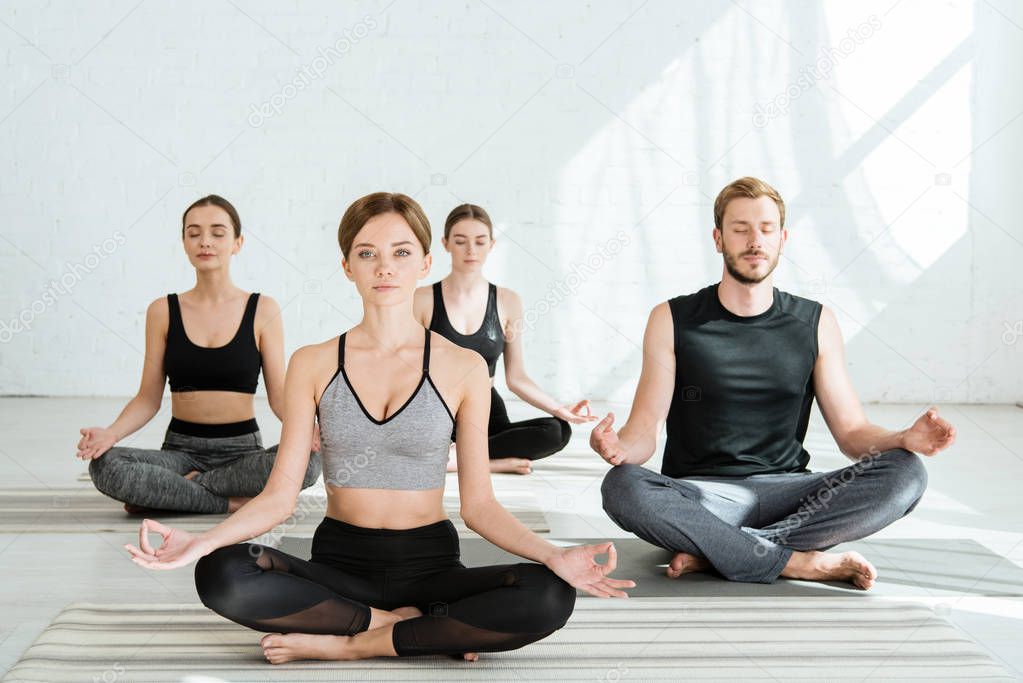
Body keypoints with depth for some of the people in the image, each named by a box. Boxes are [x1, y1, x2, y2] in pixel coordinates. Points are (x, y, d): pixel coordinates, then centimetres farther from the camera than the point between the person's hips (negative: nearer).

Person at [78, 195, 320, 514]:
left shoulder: (262, 310, 1)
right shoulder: (163, 311, 5)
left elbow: (279, 395, -1)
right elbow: (148, 398, 4)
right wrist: (110, 433, -15)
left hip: (242, 450, 0)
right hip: (181, 449, 1)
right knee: (104, 465, -28)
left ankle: (175, 489, -16)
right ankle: (234, 501, -18)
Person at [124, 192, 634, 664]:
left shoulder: (462, 369, 0)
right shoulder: (313, 365, 3)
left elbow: (478, 505, 0)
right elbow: (279, 494, 0)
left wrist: (553, 555, -17)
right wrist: (204, 541, -18)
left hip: (430, 564, 0)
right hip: (340, 560, 1)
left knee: (549, 597, -30)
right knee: (220, 576, -30)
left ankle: (347, 643, -18)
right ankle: (415, 626, -15)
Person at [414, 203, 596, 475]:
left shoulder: (507, 302, 5)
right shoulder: (422, 300, -2)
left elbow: (516, 377, 8)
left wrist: (559, 409, -8)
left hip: (486, 413, 3)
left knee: (557, 431, -25)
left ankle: (454, 459, -20)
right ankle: (493, 462, -20)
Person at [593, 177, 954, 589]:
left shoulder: (816, 323, 8)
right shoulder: (673, 320, 2)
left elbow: (851, 431, 6)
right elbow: (644, 430, -2)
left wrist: (905, 439, -15)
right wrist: (620, 447, -27)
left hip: (786, 493, 2)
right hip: (699, 497, -2)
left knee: (905, 474, -23)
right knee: (622, 488, -34)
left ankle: (712, 550, -24)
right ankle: (802, 562, -24)